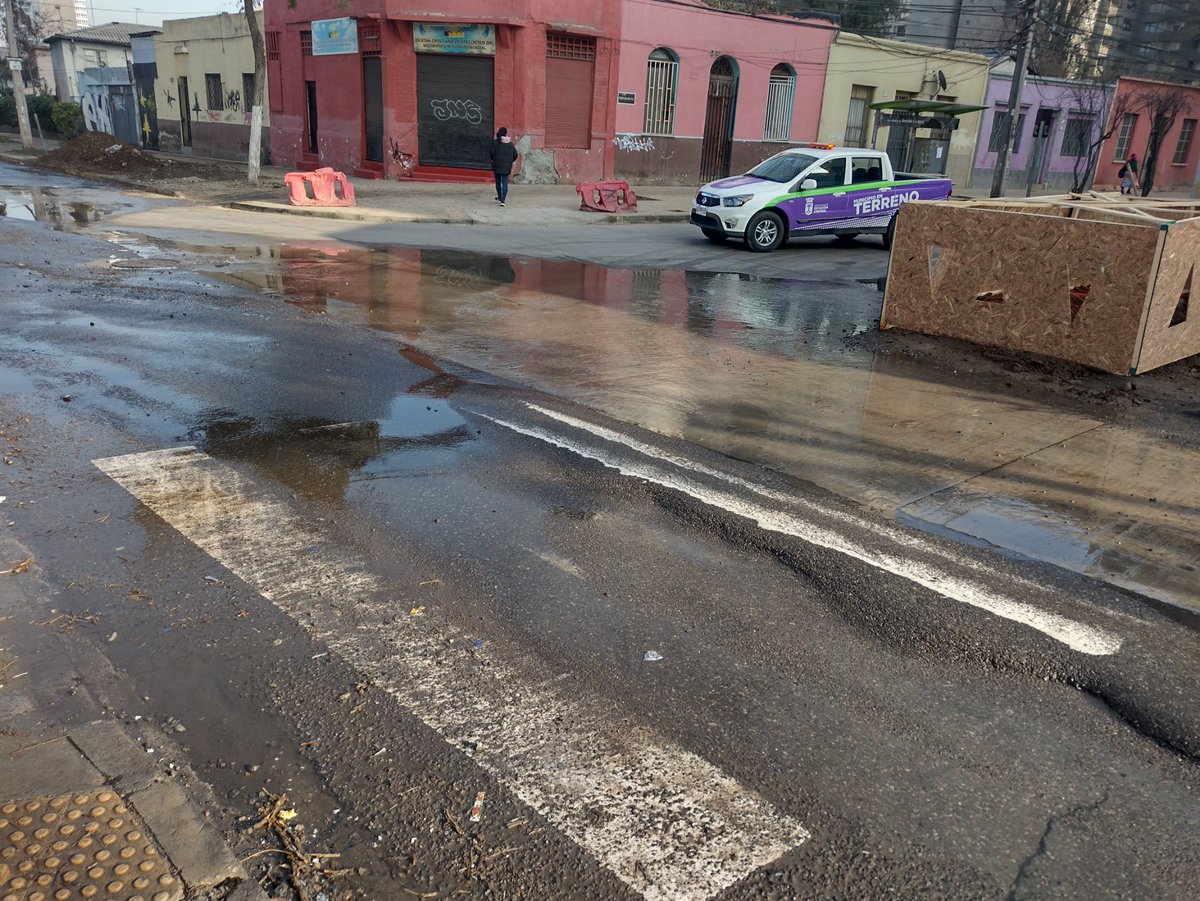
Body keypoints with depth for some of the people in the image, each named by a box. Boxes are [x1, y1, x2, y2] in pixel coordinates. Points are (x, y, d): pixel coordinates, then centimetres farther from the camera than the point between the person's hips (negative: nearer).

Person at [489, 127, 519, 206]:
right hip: (507, 167, 1)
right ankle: (502, 200, -10)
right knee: (505, 183, 1)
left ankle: (500, 198, 30)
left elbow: (492, 153, -10)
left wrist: (493, 159, 11)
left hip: (497, 165, -1)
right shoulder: (510, 144, 1)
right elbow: (515, 155, 4)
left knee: (498, 182, 16)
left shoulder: (495, 142, -7)